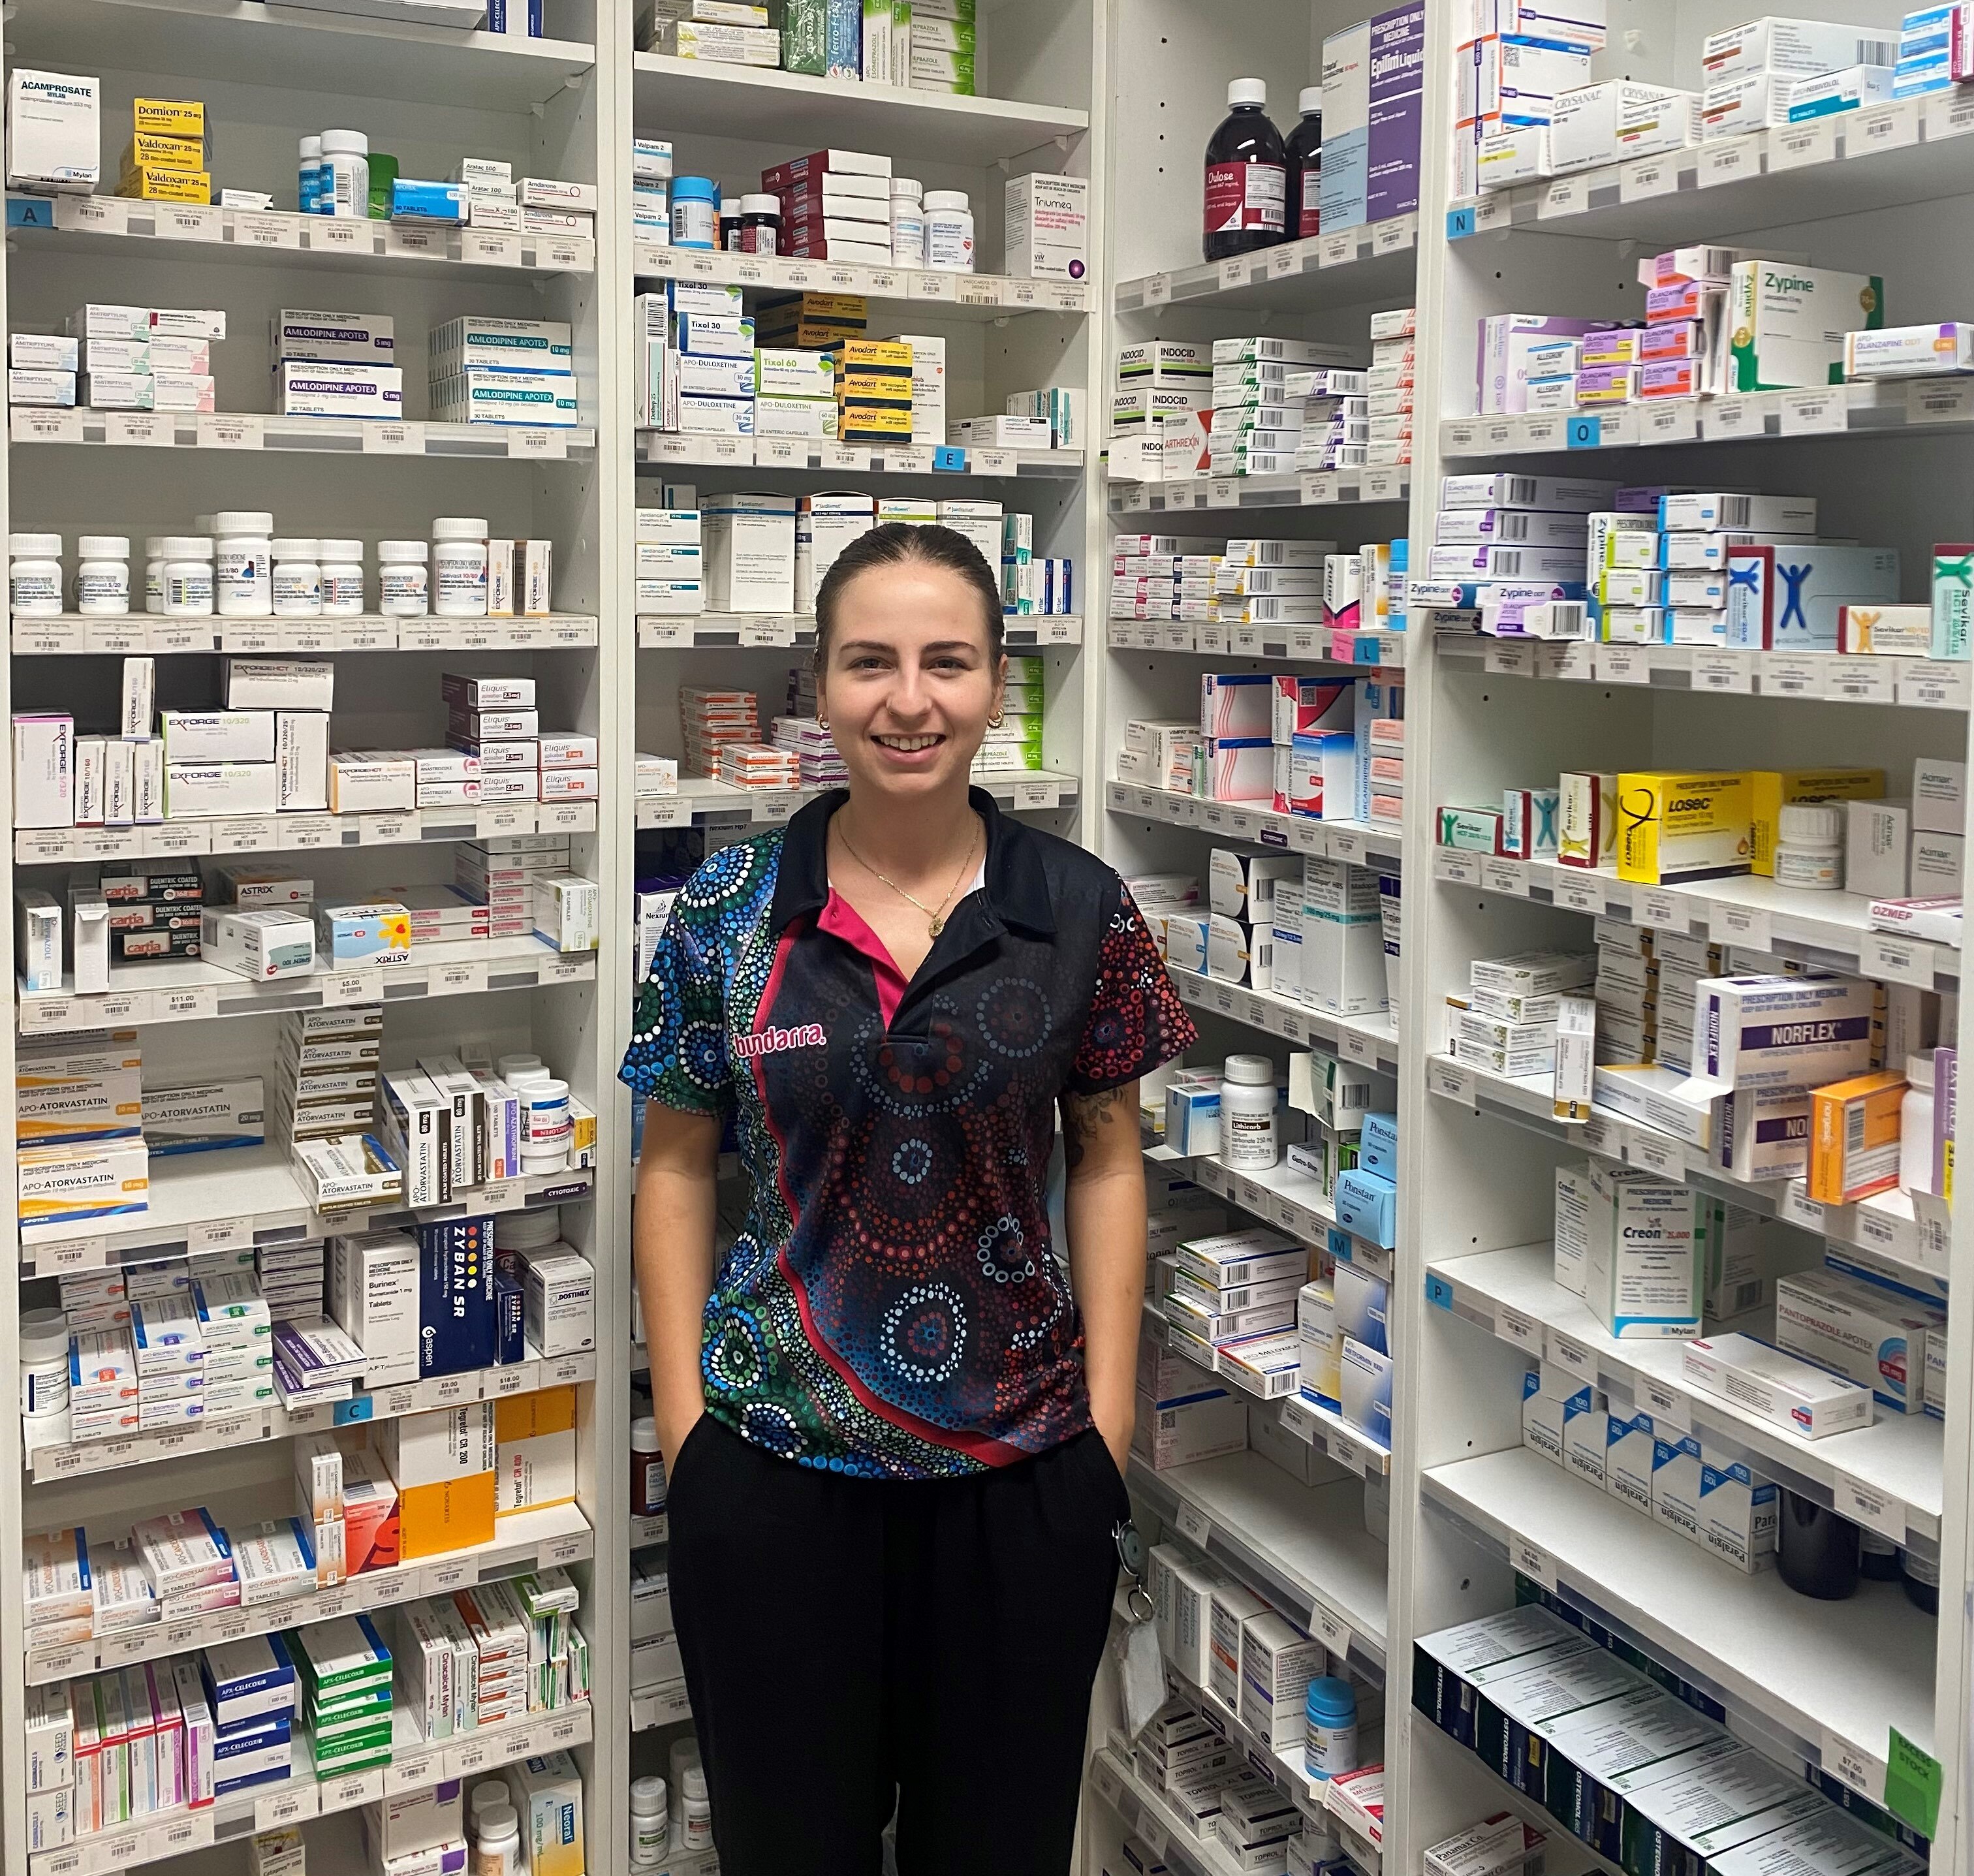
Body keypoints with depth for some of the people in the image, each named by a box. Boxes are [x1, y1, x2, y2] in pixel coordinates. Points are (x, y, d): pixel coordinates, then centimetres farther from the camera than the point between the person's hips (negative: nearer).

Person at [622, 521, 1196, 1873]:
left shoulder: (1078, 910, -4)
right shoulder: (728, 913, -4)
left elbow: (1107, 1158, 2)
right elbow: (677, 1167, 2)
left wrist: (1110, 1410, -2)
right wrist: (682, 1411, -2)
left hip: (1023, 1467, 0)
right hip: (770, 1461, 0)